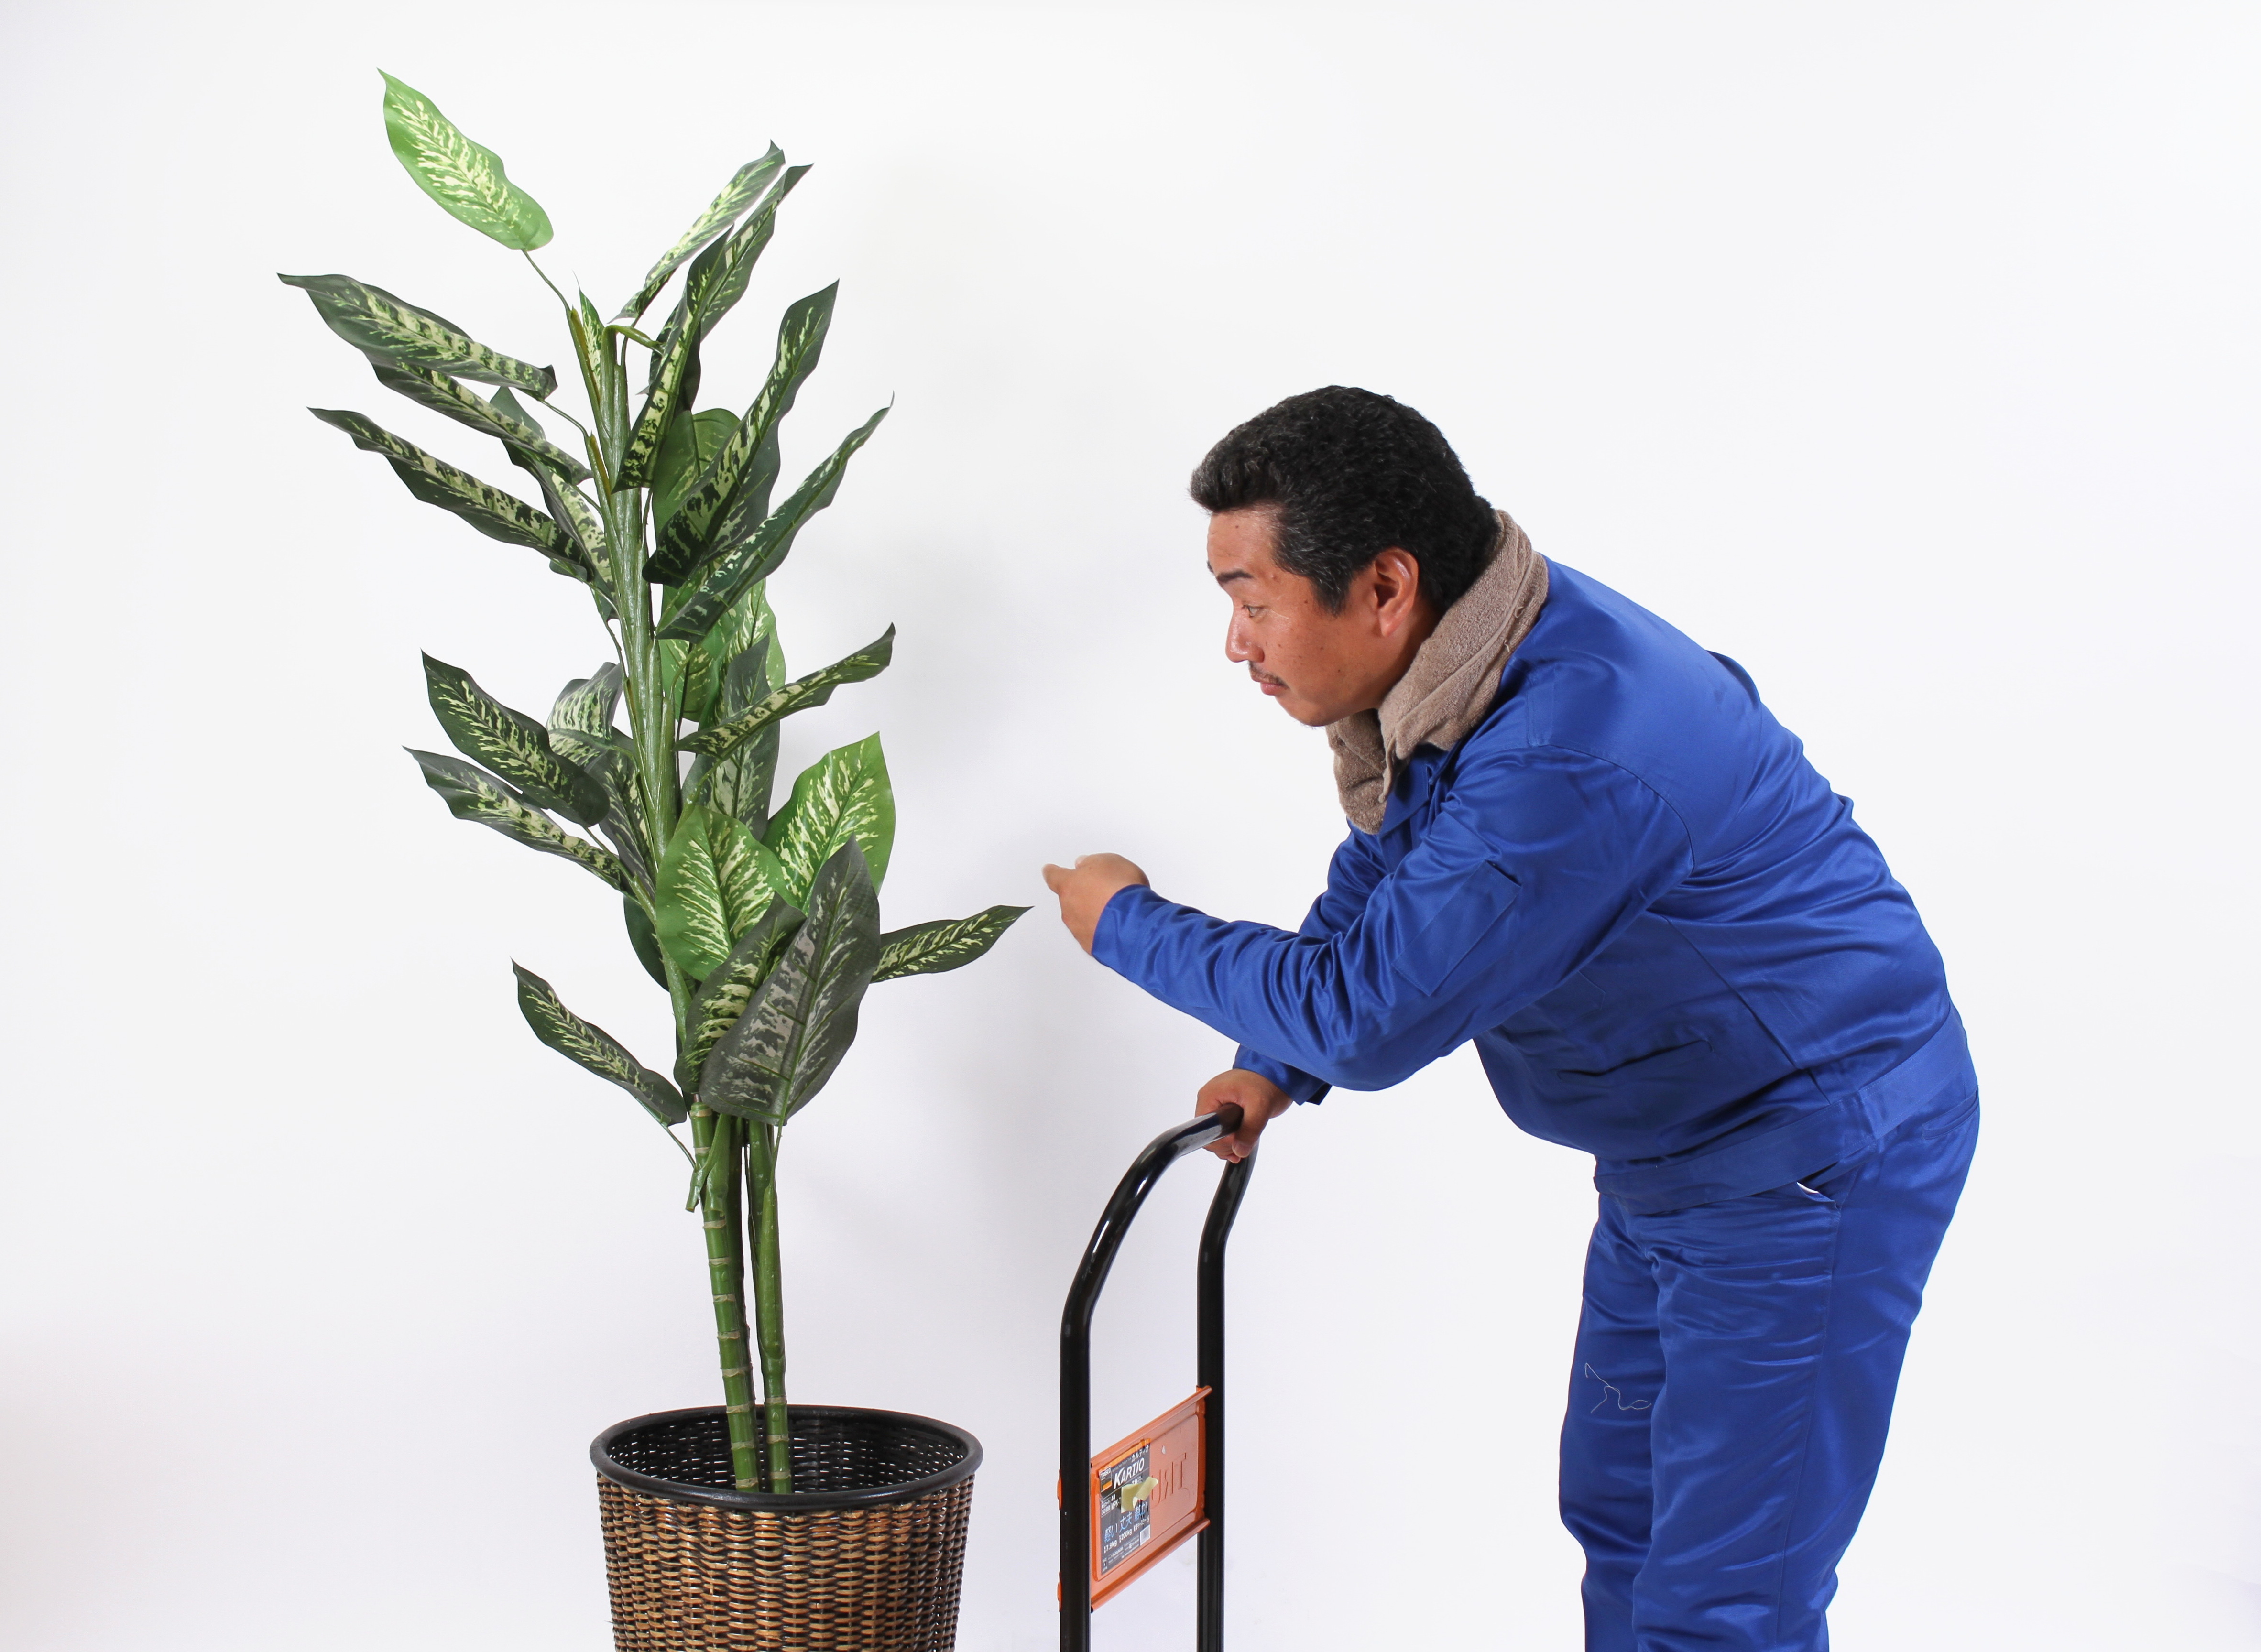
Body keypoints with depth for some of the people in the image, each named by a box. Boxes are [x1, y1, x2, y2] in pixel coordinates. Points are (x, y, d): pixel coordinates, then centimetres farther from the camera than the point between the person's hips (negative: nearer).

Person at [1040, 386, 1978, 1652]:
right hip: (1677, 1152, 10)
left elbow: (1367, 1012, -28)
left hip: (1817, 1154, -10)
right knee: (1619, 1512, 21)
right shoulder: (1449, 669, -3)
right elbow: (1381, 876, 18)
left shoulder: (1571, 757, -35)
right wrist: (1276, 1066, 8)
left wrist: (1130, 926, -14)